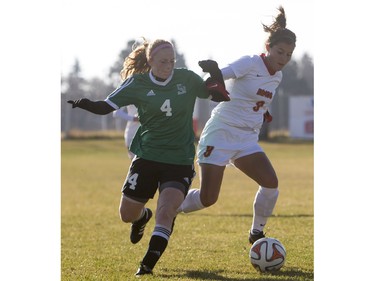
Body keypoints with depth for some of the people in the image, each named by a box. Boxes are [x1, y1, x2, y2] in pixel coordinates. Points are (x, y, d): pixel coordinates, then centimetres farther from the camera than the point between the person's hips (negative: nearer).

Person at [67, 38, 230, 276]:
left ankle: (148, 264, -14)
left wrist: (216, 76, -17)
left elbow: (220, 96, 4)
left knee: (166, 210, -21)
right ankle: (143, 216, 48)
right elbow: (106, 107, -11)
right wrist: (84, 104, -31)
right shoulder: (137, 84, -7)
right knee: (127, 215, 10)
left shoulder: (186, 79, -4)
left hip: (180, 161, -1)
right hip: (147, 158, 1)